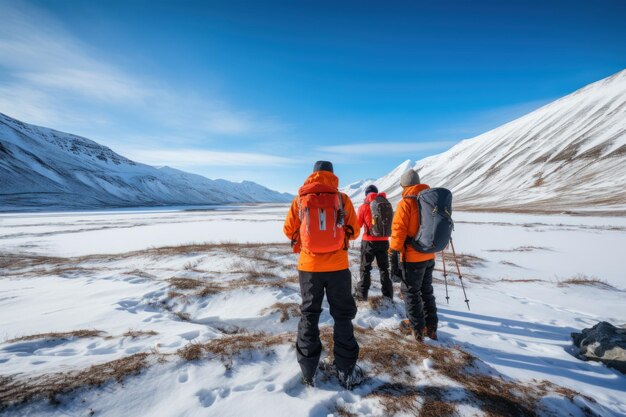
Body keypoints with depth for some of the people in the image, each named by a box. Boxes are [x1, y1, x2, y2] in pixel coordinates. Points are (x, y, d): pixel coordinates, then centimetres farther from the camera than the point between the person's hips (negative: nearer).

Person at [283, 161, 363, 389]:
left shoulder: (300, 199, -3)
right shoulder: (342, 198, -5)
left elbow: (289, 230, 5)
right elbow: (353, 232, 3)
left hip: (309, 267, 1)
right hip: (337, 266, 0)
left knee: (309, 316, 17)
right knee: (343, 316, 15)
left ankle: (308, 371, 27)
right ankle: (346, 372, 26)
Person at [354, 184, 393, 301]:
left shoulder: (364, 206, -8)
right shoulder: (386, 205, 1)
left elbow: (358, 225, -1)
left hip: (369, 241, -3)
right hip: (384, 241, 3)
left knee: (365, 268, 9)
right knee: (384, 268, 15)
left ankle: (362, 294, 11)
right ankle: (388, 294, 20)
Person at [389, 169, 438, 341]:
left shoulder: (406, 203, -17)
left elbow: (399, 229, -19)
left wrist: (394, 248, -7)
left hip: (412, 257, -7)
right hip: (430, 256, 7)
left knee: (411, 292, 9)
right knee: (427, 291, 20)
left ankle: (418, 328, 19)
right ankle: (431, 327, 28)